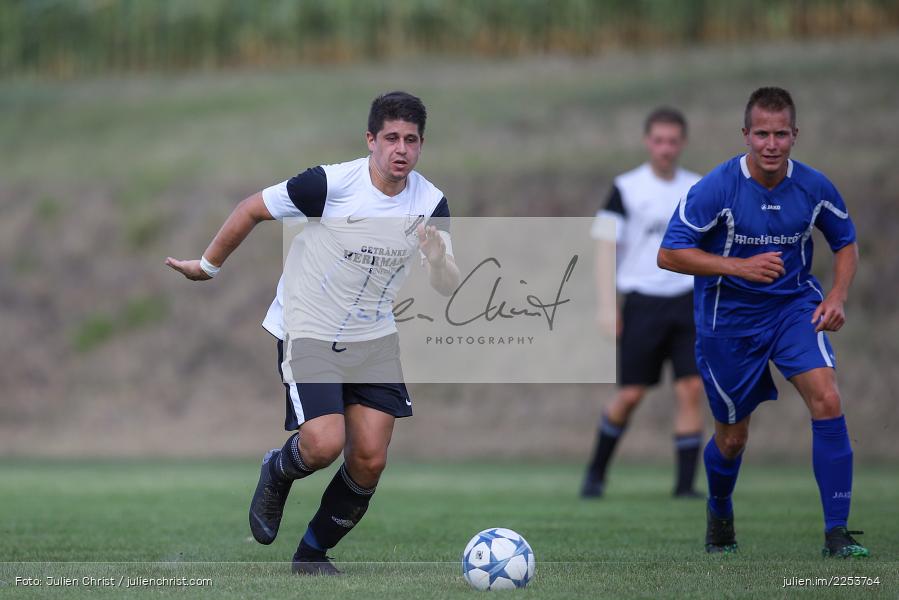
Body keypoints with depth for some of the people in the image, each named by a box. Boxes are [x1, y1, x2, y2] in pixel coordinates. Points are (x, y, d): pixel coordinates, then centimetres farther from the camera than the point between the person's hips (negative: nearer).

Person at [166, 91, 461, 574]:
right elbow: (252, 209, -8)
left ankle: (313, 553, 21)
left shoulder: (431, 203, -7)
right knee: (325, 444, -21)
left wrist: (439, 259, -26)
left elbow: (448, 288, -3)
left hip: (373, 339, 5)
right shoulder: (331, 183, -21)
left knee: (370, 460, -2)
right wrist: (208, 265, 2)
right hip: (307, 332, -5)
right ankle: (276, 474, 16)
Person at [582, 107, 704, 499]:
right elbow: (605, 246, -5)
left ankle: (686, 482, -5)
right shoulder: (627, 188, -2)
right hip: (642, 301, -3)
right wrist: (607, 305, -12)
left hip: (688, 301, 3)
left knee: (691, 389, -9)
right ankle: (596, 473, 18)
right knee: (630, 394, -2)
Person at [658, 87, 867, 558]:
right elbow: (668, 254, -17)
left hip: (795, 306, 2)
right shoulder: (717, 188, -19)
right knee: (732, 438, 10)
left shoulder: (813, 187, -9)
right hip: (729, 319, -2)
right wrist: (741, 266, -26)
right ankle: (719, 512, 44)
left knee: (827, 399, -22)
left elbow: (845, 243, 9)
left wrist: (836, 297, -8)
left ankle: (836, 532, -17)